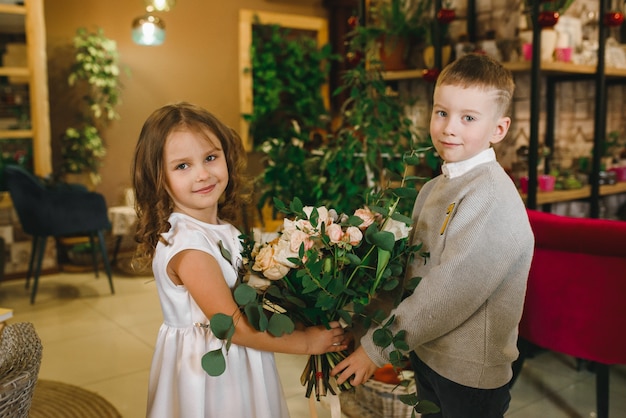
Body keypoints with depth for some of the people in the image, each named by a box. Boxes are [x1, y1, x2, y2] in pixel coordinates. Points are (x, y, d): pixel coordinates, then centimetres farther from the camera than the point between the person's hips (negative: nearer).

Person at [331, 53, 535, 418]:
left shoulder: (492, 197, -23)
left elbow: (449, 292, -26)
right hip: (426, 352, 7)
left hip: (470, 374, -7)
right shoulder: (434, 188, 3)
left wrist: (377, 347, -18)